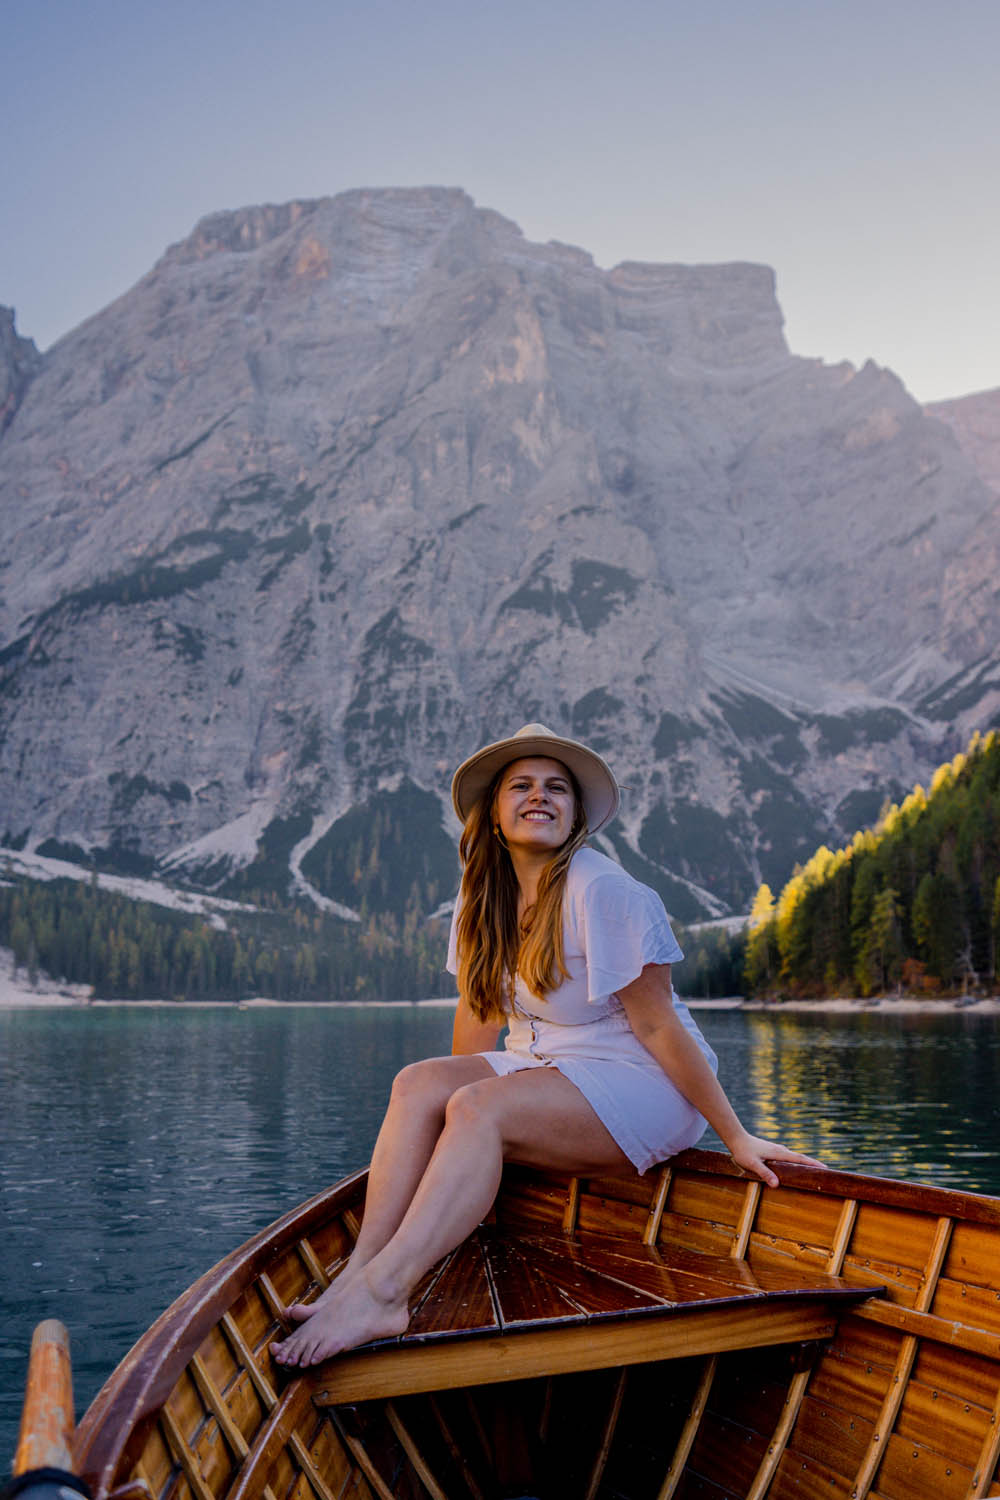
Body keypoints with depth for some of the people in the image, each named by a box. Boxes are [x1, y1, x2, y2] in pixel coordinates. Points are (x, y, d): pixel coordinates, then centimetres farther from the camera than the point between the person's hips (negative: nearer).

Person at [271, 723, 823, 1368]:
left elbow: (656, 1025, -16)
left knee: (480, 1108, -30)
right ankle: (360, 1270, -25)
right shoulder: (484, 897, 3)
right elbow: (480, 1013, 13)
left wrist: (736, 1136, -13)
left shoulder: (602, 890, -19)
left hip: (646, 1086, -7)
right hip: (542, 1067, 7)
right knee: (417, 1084, -16)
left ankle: (380, 1292, -37)